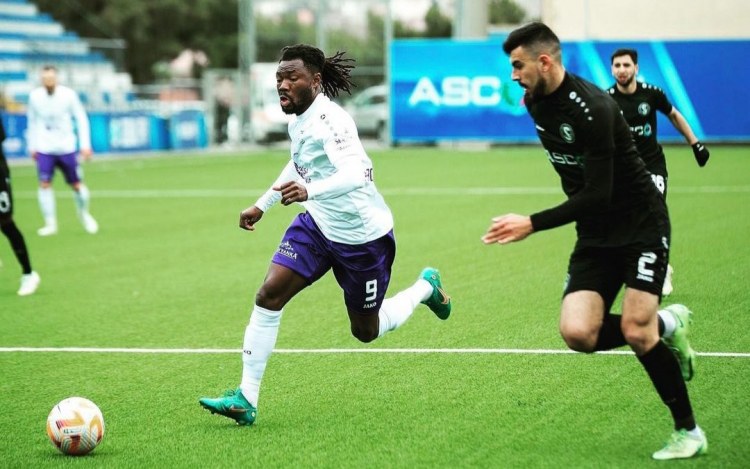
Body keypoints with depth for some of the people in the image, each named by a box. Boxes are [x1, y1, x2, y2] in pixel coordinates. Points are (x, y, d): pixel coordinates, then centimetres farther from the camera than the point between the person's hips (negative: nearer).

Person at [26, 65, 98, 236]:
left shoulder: (68, 95, -7)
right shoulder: (34, 96, -1)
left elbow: (81, 119, 0)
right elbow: (32, 122, 12)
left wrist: (85, 145, -4)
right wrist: (32, 146, 14)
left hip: (66, 148, -1)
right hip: (44, 149, 1)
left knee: (76, 184, 4)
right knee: (44, 184, -12)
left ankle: (84, 214, 31)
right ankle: (50, 224, -3)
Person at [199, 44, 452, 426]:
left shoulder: (330, 120, -26)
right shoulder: (298, 120, 0)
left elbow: (355, 174, -43)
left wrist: (309, 191, -59)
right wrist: (262, 204, 26)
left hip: (363, 236, -7)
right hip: (317, 225, 7)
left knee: (365, 332, 9)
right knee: (269, 294, -12)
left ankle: (425, 287, 38)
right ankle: (246, 399, -8)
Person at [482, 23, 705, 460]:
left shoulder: (592, 107, -24)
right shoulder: (535, 104, 2)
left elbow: (597, 195, -27)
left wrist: (532, 224, -29)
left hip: (642, 225, -7)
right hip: (595, 235, 7)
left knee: (635, 332, -17)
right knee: (578, 333, -14)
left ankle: (688, 431, 3)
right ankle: (664, 326, 14)